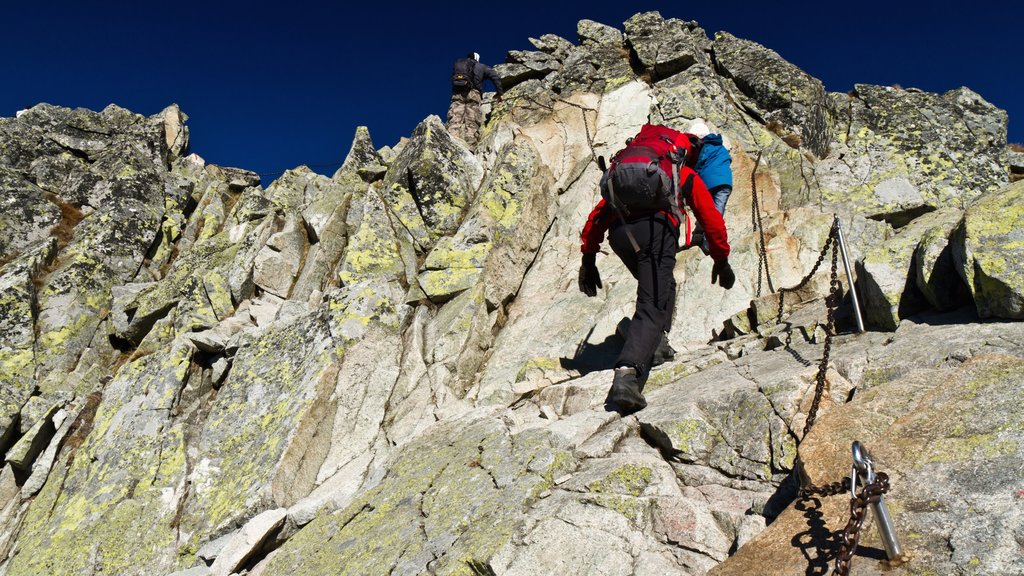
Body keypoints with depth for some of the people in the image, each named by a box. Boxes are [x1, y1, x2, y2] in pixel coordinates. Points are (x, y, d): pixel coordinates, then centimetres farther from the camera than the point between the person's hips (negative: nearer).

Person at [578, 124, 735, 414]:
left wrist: (588, 258, 29)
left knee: (656, 289, 30)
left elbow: (599, 213, 29)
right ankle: (628, 373, -33)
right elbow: (711, 219, 30)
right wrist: (721, 260, 40)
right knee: (653, 307, -13)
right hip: (656, 227, -4)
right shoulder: (686, 174, 31)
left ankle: (647, 345, 23)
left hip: (619, 231, 4)